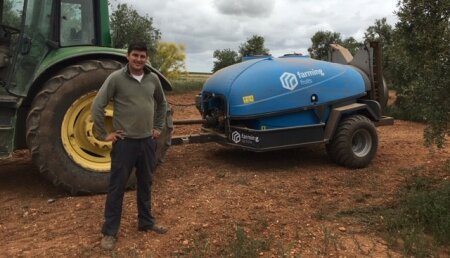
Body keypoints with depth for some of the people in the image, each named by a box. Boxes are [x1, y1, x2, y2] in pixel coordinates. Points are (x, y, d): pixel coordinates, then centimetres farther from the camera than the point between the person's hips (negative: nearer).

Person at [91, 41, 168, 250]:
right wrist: (103, 134, -9)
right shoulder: (116, 78, -9)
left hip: (147, 141, 5)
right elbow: (97, 106, -10)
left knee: (145, 184, 16)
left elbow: (162, 103, 20)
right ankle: (110, 231, 17)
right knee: (117, 187, 4)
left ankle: (146, 222, 33)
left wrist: (158, 127, 15)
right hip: (125, 141, -4)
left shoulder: (153, 79, 5)